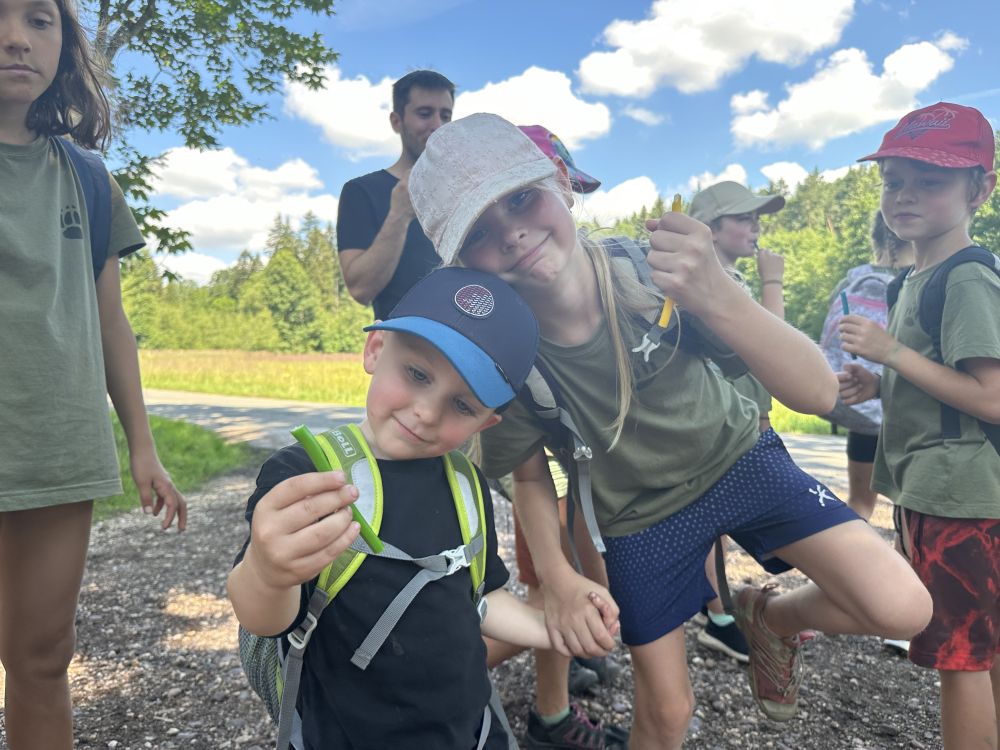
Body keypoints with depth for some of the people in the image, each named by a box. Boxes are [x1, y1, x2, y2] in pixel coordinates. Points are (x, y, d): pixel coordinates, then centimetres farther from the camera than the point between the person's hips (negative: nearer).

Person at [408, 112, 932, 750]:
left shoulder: (657, 264, -29)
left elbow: (819, 394, -31)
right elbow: (531, 478, -6)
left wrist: (718, 298, -48)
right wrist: (557, 577, -22)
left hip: (737, 456, 1)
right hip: (641, 516, 0)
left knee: (903, 610, -15)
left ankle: (770, 616, 16)